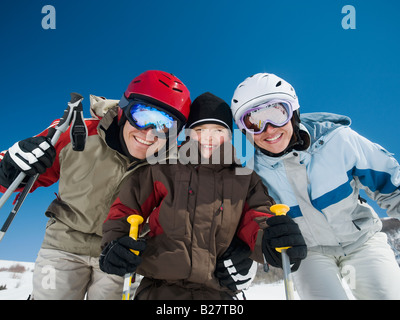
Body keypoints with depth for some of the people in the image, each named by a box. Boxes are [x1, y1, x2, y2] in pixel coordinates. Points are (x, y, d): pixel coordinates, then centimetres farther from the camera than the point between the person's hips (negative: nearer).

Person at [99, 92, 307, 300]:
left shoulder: (244, 180, 9)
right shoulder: (164, 170, 3)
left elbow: (256, 217, 2)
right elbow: (126, 209, 7)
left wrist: (271, 235, -21)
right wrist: (115, 243, -9)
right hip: (160, 286, -2)